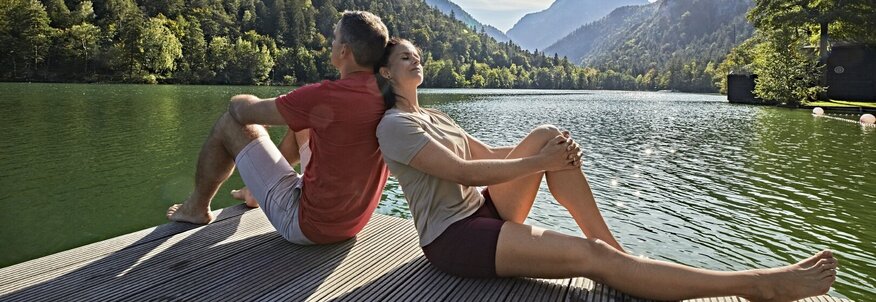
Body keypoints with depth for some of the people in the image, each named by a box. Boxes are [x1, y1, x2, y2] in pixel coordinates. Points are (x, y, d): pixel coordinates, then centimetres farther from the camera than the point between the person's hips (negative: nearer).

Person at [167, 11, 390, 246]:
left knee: (230, 123, 3)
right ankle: (254, 192, 45)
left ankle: (197, 207, 27)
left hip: (307, 224, -7)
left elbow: (245, 111, -12)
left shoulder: (326, 97, -26)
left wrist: (238, 102, 11)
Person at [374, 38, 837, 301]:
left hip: (483, 211, 8)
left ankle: (612, 244, -7)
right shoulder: (394, 125, -9)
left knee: (547, 135, -9)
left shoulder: (432, 116, 19)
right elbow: (462, 171, -20)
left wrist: (550, 151, -4)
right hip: (452, 237, -8)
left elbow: (489, 153, 13)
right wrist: (539, 162, -18)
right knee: (590, 257, -23)